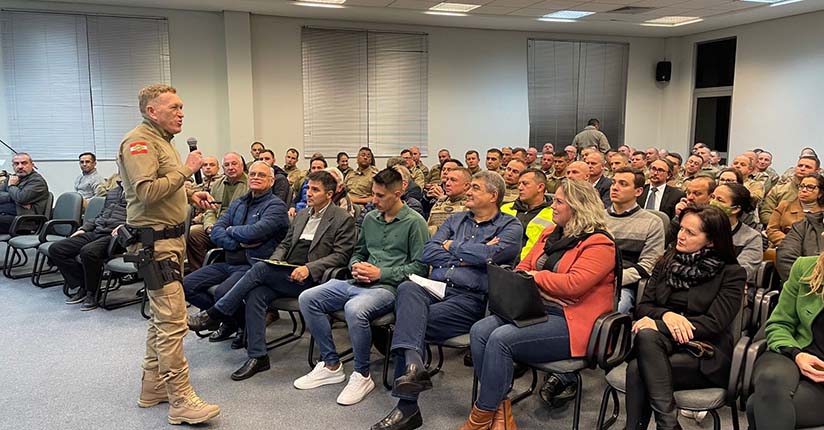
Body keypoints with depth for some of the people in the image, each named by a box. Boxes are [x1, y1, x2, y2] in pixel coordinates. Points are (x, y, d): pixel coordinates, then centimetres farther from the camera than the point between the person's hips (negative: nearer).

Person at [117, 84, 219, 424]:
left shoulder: (161, 140, 19)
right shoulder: (139, 141, -14)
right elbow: (147, 192, -25)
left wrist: (191, 195, 12)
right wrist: (186, 170, -19)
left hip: (169, 238, 11)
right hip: (155, 241, -11)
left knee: (162, 317, 16)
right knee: (173, 321, -10)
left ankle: (153, 388, 27)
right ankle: (181, 401, -4)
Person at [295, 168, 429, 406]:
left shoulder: (414, 222, -3)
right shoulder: (370, 218, 17)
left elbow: (420, 267, -8)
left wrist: (381, 274, -13)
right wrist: (355, 266, 3)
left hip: (388, 287, -7)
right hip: (358, 283, 7)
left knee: (354, 308, -38)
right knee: (307, 298, -10)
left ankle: (362, 375, -14)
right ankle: (331, 365, 1)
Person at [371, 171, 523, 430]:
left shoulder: (510, 227, 8)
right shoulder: (455, 220, 24)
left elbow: (490, 254, -13)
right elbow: (427, 254, 10)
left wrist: (452, 246, 3)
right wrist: (469, 256, 1)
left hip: (470, 298, -4)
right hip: (434, 289, 5)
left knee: (409, 321, -26)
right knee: (407, 288, -30)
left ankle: (407, 406, -22)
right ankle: (413, 366, -43)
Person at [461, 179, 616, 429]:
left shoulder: (599, 244, -8)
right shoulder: (550, 234, 17)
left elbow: (573, 284, -21)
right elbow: (523, 268, 15)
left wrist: (536, 276, -7)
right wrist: (541, 289, -6)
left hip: (572, 323, -8)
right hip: (536, 310, 8)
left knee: (501, 339, -27)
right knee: (479, 331, -16)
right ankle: (500, 409, -11)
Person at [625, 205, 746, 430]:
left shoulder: (732, 273, 2)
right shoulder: (666, 263, 16)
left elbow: (714, 323, -9)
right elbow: (643, 307, 10)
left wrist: (657, 325, -18)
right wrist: (666, 315, -14)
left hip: (706, 356, -4)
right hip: (664, 343, 4)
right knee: (646, 335, -33)